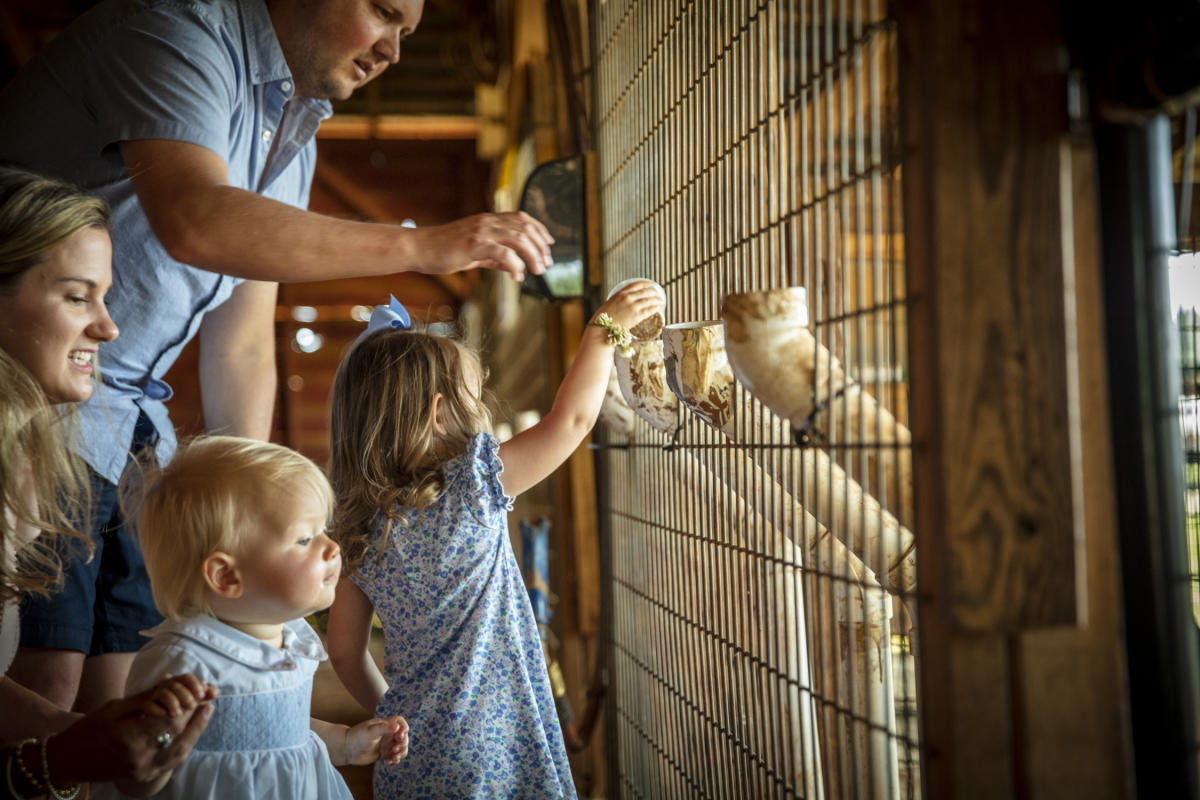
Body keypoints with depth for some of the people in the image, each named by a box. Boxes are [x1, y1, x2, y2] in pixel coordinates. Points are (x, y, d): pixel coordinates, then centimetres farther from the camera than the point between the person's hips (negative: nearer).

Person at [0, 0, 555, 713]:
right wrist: (421, 245, -31)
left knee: (123, 690, 6)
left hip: (127, 414, 8)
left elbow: (242, 344, 14)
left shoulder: (296, 134, 14)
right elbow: (195, 221, -32)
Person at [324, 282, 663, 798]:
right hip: (486, 752, -6)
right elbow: (571, 419, -9)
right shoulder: (471, 490, -16)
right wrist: (606, 326, 1)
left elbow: (345, 653, 6)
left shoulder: (361, 533, 0)